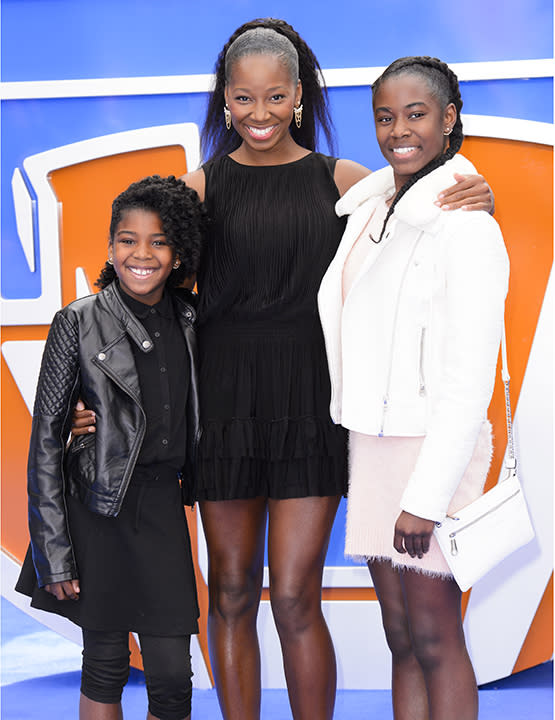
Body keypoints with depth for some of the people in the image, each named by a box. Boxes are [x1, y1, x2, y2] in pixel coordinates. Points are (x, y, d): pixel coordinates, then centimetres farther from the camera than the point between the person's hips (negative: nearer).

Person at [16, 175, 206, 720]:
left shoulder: (188, 319, 6)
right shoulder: (78, 323, -6)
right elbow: (46, 439, -6)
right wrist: (53, 551, -9)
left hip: (164, 508, 3)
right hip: (98, 509, -3)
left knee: (172, 676, 1)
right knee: (105, 664, 5)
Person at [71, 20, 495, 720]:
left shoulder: (340, 180, 5)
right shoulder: (202, 186, 5)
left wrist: (472, 203, -16)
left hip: (309, 400, -1)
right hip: (223, 397, 1)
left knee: (295, 600, -3)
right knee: (231, 594, 8)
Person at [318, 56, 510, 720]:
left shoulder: (463, 223, -15)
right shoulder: (373, 210, 11)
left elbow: (470, 373, -18)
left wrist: (427, 496, -20)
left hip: (433, 448, -8)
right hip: (373, 443, 8)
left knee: (432, 637, -1)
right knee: (401, 637, 11)